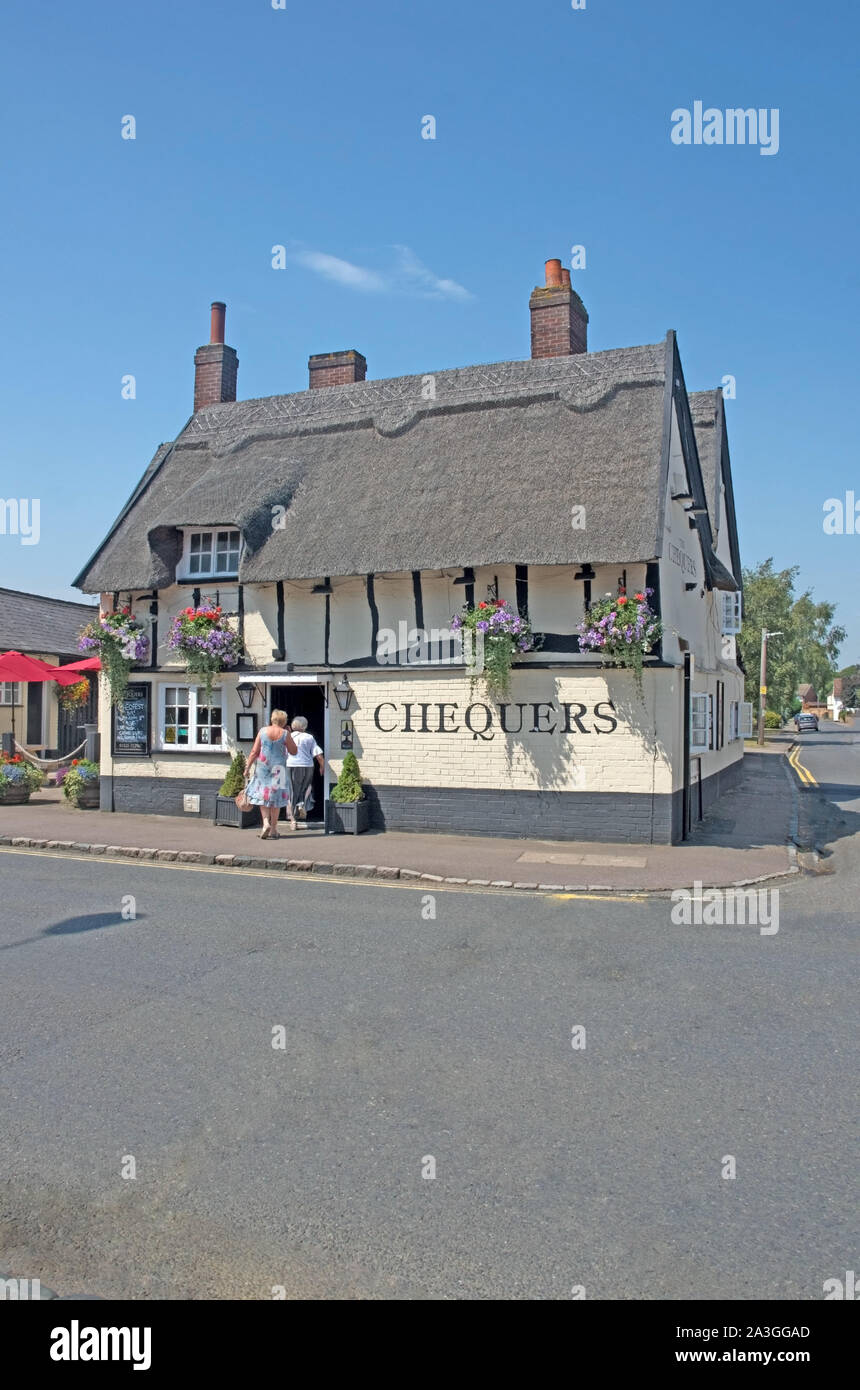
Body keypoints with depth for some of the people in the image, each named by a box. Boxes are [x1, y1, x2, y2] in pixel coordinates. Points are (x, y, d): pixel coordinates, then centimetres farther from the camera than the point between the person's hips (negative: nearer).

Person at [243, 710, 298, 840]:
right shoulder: (285, 734, -6)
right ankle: (273, 830, 9)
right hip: (278, 768, -1)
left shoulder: (263, 731, -1)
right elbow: (294, 751, 3)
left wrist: (248, 767, 5)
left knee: (262, 795, 12)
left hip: (263, 766, 1)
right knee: (276, 797, 7)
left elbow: (254, 751, -1)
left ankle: (266, 822, -7)